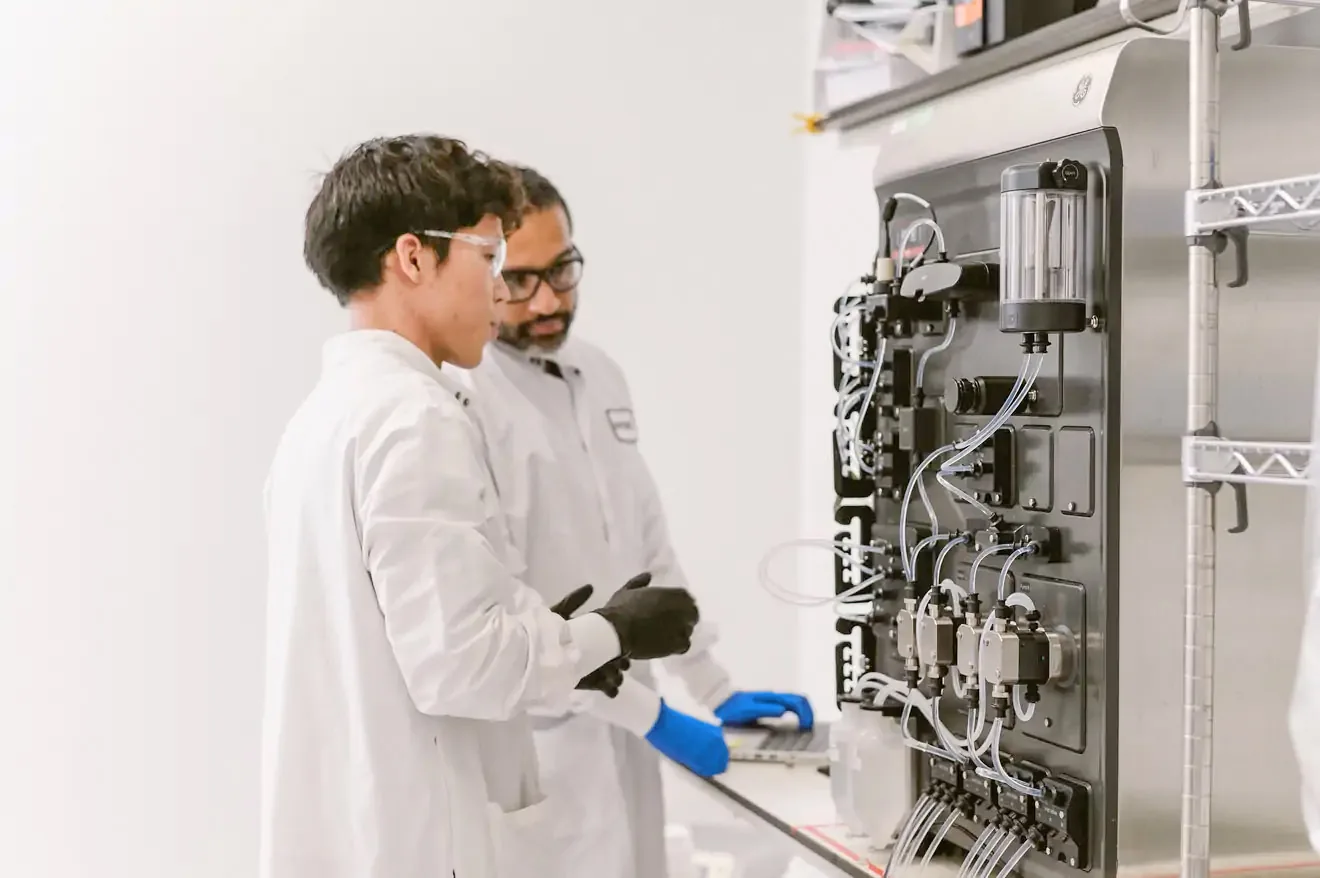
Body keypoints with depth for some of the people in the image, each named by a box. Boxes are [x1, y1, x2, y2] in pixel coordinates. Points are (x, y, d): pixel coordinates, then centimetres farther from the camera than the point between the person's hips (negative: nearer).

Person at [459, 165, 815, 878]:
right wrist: (653, 714, -16)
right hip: (540, 735, -7)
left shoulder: (601, 375, 8)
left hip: (623, 724, 7)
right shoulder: (464, 405, -18)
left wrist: (715, 688, 10)